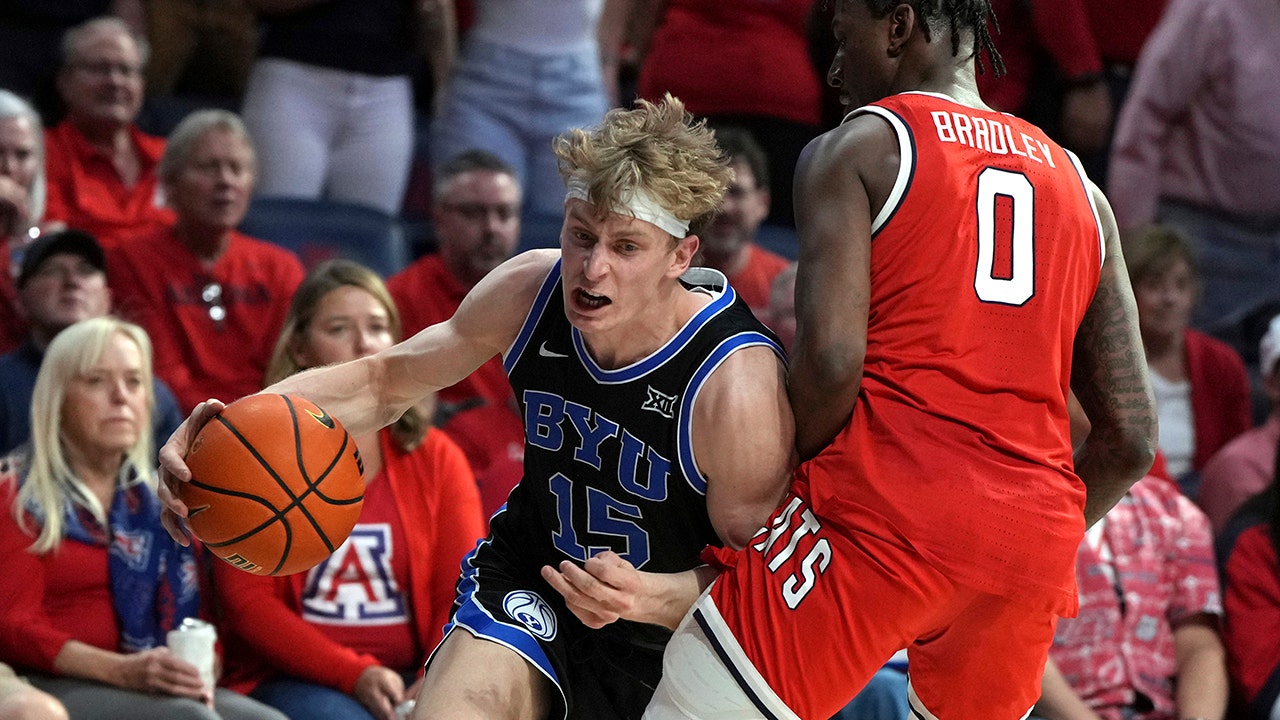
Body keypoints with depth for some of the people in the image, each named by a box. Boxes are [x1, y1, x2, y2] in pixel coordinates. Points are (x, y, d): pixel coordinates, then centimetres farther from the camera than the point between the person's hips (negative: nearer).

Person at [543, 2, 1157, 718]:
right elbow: (1132, 438, 15)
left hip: (890, 507, -6)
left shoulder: (855, 149, 3)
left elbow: (831, 359, -12)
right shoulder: (1080, 189, 19)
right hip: (1033, 538, 6)